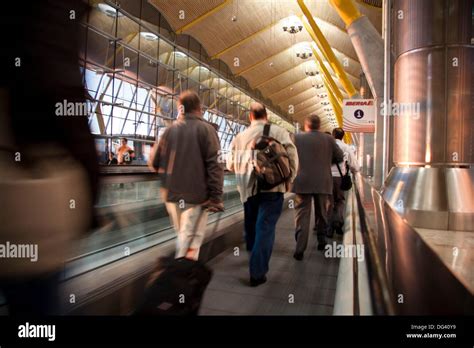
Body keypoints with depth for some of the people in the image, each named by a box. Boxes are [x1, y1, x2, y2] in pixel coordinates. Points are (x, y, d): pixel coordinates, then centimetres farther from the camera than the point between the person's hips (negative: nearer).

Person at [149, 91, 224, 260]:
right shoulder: (206, 129, -5)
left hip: (172, 194, 5)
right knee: (190, 239, 1)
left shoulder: (170, 129, 5)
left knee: (183, 235, 21)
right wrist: (216, 197, -12)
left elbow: (154, 162, 4)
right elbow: (214, 165, -14)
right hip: (196, 194, -5)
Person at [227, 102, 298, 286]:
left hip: (247, 189, 4)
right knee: (265, 228, 0)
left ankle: (255, 260, 39)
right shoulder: (279, 132, -3)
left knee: (251, 225, 20)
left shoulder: (240, 136, 5)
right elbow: (292, 157, -9)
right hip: (272, 187, -3)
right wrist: (288, 179, 6)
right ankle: (257, 272, -1)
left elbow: (231, 164, 10)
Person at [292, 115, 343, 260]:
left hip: (303, 183, -2)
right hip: (323, 183, 2)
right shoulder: (328, 139, 0)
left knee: (302, 215, 0)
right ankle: (321, 241, 31)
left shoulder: (297, 138, -4)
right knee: (322, 214, 18)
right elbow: (339, 157, 7)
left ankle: (300, 249, -6)